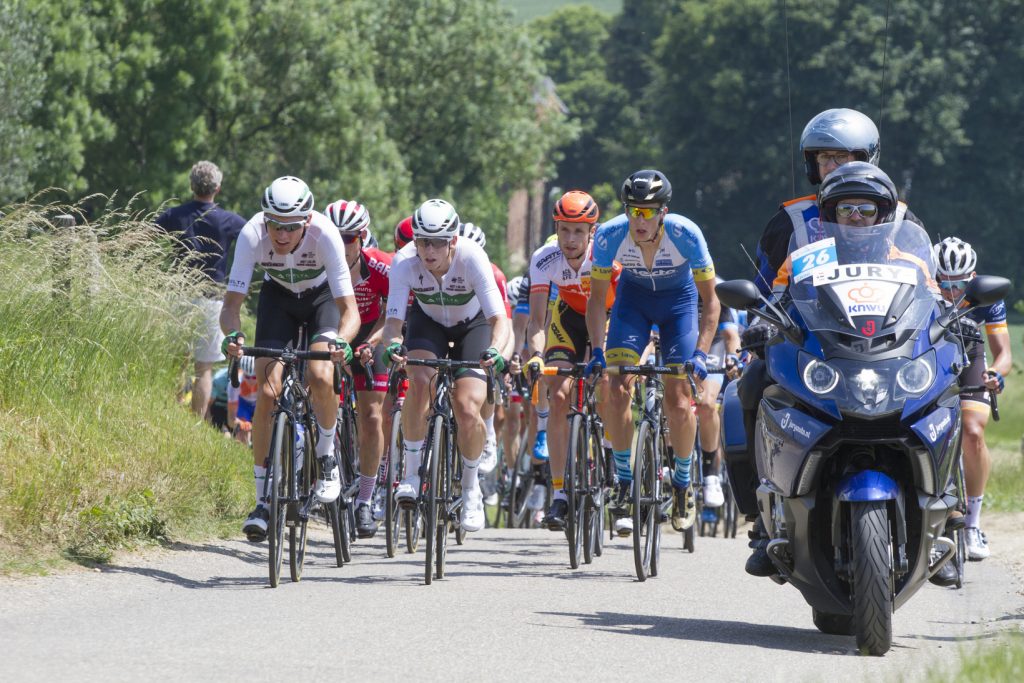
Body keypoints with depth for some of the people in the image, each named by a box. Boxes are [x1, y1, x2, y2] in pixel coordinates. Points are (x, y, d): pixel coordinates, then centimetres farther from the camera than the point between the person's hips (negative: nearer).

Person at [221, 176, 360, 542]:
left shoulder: (324, 234, -35)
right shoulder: (252, 234, -32)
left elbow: (350, 309, -35)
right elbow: (231, 304, -30)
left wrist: (340, 340, -56)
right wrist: (232, 334, -52)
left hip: (322, 296, -2)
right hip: (278, 296, 2)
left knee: (320, 378, -27)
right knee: (268, 391, -14)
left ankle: (327, 457, 1)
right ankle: (263, 500, -5)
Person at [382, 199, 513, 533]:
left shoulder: (473, 259, -34)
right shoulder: (405, 264, -29)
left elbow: (499, 318, -36)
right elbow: (393, 319, -31)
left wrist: (496, 350, -56)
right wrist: (393, 345, -53)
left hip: (473, 326, -1)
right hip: (428, 322, 1)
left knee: (468, 411, -18)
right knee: (419, 380, -30)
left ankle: (471, 489, 6)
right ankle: (412, 472, -14)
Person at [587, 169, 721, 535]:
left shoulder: (686, 234, -33)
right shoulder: (610, 235, -29)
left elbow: (710, 300, -22)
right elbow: (597, 296, -14)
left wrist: (701, 353, -32)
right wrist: (598, 350, -25)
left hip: (678, 300, -1)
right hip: (633, 296, 1)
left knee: (678, 401, -10)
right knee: (618, 389, -16)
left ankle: (683, 482, 14)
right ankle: (624, 486, -4)